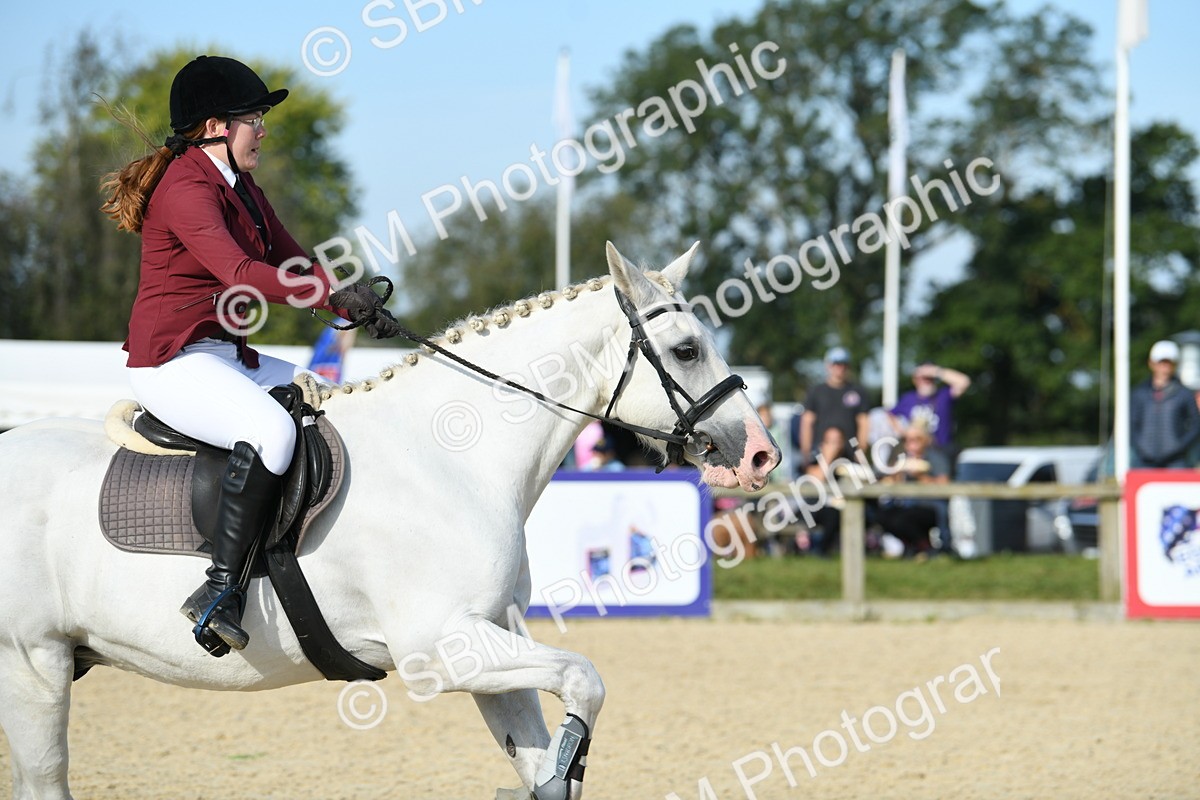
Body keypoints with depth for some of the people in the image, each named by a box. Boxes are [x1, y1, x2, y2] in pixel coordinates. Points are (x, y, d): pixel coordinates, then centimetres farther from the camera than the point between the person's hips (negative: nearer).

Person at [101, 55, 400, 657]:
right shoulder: (186, 188, -15)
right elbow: (239, 272, -29)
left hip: (228, 356, 11)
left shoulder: (243, 191, 17)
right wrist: (337, 294, -33)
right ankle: (221, 590, -33)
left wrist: (362, 312, 2)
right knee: (271, 429, -34)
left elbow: (292, 264, 19)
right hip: (173, 362, -11)